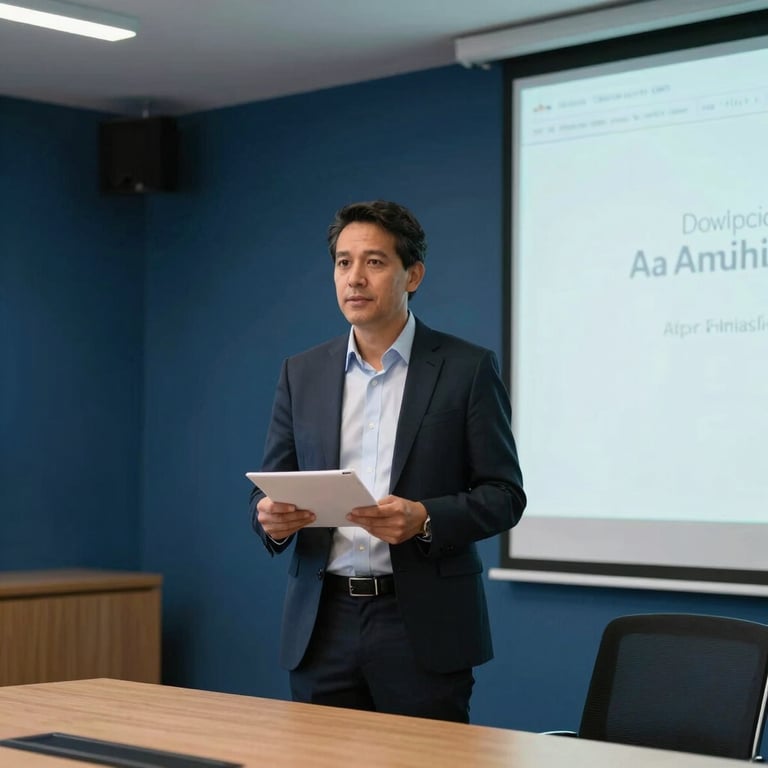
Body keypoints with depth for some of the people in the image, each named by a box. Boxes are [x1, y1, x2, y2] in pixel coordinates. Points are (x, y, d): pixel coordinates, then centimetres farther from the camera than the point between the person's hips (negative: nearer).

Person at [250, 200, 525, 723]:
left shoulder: (468, 369, -1)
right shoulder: (302, 373, 10)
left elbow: (504, 494, -3)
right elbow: (272, 487, 11)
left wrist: (425, 520, -20)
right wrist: (271, 516, -12)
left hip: (424, 624, -3)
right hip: (323, 624, 3)